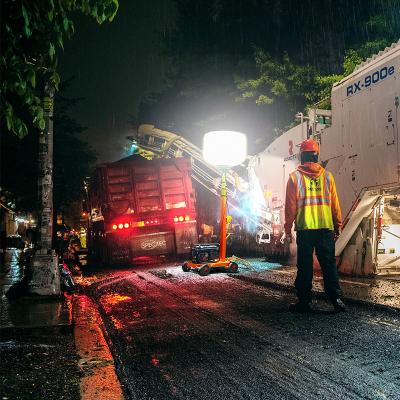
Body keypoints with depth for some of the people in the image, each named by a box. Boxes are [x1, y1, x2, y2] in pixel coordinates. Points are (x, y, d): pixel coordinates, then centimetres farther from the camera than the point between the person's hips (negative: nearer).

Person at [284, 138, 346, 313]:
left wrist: (288, 228, 6)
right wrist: (338, 225, 16)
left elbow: (290, 205, -1)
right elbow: (335, 204, 8)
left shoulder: (295, 177, -1)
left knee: (305, 266, 4)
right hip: (326, 228, 2)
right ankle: (336, 298, 5)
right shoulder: (327, 176, 6)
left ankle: (304, 301, 8)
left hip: (304, 228, -2)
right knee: (329, 264, 8)